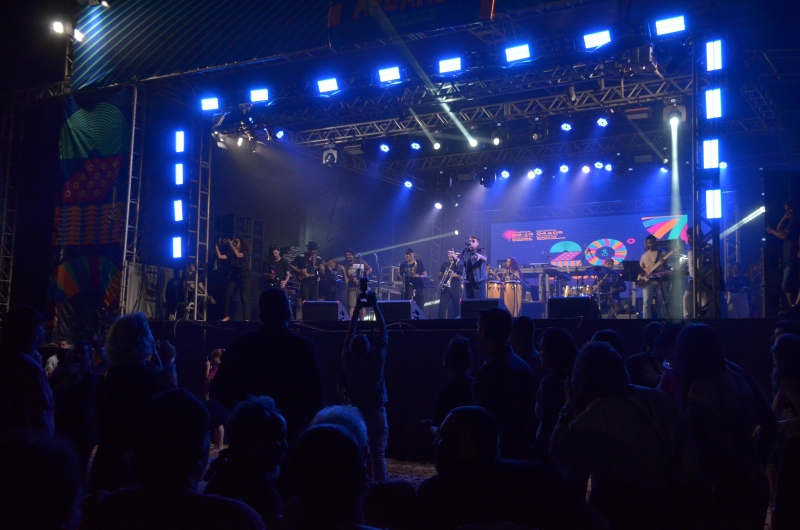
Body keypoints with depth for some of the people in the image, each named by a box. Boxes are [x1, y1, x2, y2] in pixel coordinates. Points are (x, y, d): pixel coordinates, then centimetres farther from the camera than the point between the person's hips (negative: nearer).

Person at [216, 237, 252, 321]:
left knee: (244, 298, -12)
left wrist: (230, 244, -23)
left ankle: (246, 319, -14)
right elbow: (220, 256, 0)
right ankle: (227, 316, 4)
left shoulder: (245, 253, -4)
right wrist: (216, 246, -5)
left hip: (244, 277, -5)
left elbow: (238, 255, -25)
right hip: (234, 277, 5)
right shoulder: (231, 254, 10)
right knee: (227, 295, -5)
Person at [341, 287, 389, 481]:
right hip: (376, 411, -1)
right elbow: (383, 331, 0)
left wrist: (357, 309, 10)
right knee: (378, 455, 2)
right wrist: (375, 306, 5)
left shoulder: (348, 359, -5)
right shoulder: (377, 357, -10)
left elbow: (350, 334, 7)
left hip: (355, 411, 2)